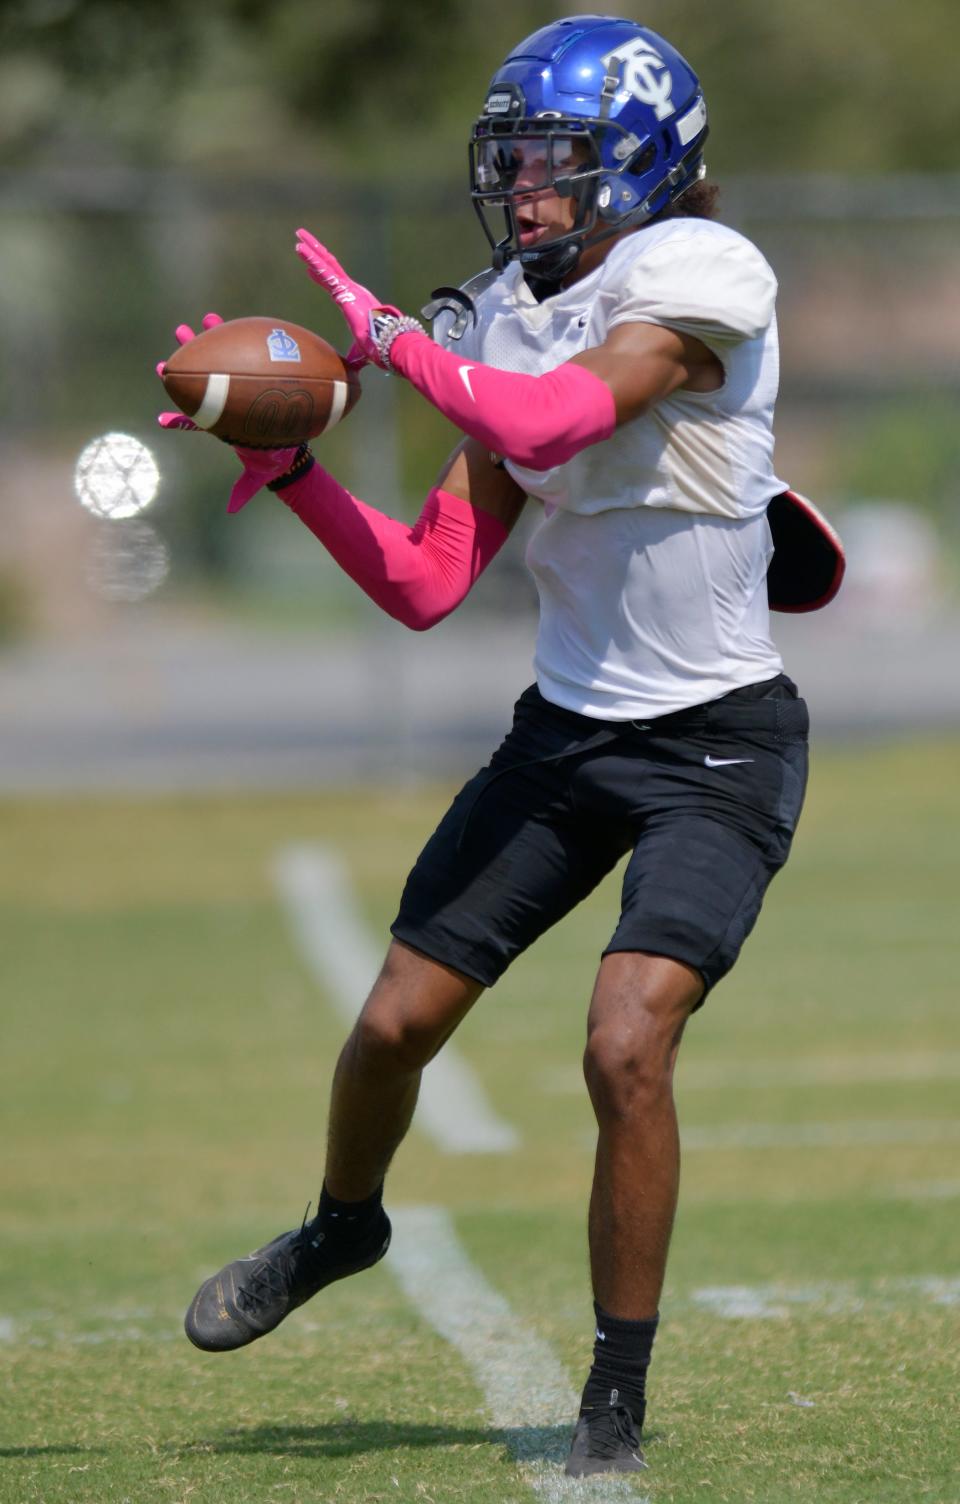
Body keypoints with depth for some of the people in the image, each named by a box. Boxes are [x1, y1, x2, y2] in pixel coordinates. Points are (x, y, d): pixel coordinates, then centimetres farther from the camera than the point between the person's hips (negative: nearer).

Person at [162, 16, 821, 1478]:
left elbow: (554, 424, -32)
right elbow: (427, 583, 5)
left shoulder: (701, 278, -16)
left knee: (626, 1045, -21)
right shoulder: (512, 321, 4)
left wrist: (390, 336, -19)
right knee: (395, 1023, 8)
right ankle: (343, 1226, 41)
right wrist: (286, 467, -8)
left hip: (717, 751, -6)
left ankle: (619, 1400, -5)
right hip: (568, 734, 6)